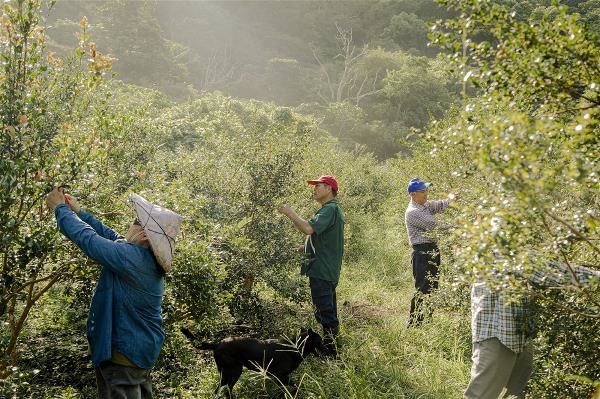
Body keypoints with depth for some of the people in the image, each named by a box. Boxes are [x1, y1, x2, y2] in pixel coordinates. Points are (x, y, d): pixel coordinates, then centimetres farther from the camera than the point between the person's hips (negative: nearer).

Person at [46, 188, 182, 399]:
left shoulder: (132, 257, -24)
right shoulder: (145, 257, 3)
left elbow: (87, 238, -18)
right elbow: (111, 236, 15)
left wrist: (60, 208, -2)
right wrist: (79, 212, 20)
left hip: (125, 354, -10)